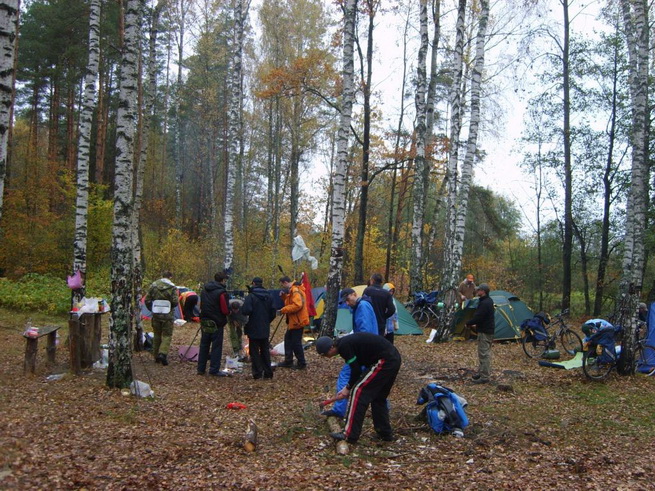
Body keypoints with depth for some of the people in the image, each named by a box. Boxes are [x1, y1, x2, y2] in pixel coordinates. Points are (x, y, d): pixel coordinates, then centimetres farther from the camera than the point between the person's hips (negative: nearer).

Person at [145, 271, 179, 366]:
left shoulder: (153, 285, 3)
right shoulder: (172, 287, -8)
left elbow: (147, 300, 3)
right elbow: (175, 302, -13)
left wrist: (152, 310, 15)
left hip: (156, 315, 4)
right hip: (167, 315, -4)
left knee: (157, 335, 14)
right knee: (167, 335, 3)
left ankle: (156, 356, 20)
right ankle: (163, 353, -15)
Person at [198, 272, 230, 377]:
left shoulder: (204, 290, 8)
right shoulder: (221, 293, -17)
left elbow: (201, 306, 14)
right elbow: (225, 310, -18)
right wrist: (229, 311, 3)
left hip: (204, 322, 7)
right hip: (216, 324, -7)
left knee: (204, 346, 14)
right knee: (216, 346, 1)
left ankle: (201, 369, 20)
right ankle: (214, 370, 3)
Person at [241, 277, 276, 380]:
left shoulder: (251, 296, -15)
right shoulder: (268, 297, 4)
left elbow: (245, 311, -26)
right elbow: (273, 313, 7)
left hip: (254, 330, -5)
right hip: (265, 330, 5)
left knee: (255, 352, 3)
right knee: (265, 350, 14)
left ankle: (257, 373, 2)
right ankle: (268, 372, 15)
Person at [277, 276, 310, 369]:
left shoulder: (295, 291, -20)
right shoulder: (291, 291, 13)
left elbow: (297, 305, -30)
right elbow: (289, 303, 22)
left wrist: (283, 310, -22)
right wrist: (283, 296, 5)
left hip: (297, 322, -11)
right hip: (293, 321, 11)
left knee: (296, 343, -4)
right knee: (288, 339, 17)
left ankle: (301, 363, 7)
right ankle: (288, 361, 26)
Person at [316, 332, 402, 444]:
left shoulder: (344, 346, -13)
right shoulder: (347, 342, 16)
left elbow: (356, 370, -10)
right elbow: (357, 367, 24)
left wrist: (348, 388, 5)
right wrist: (349, 387, 22)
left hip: (384, 361, -10)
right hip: (394, 359, 10)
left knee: (358, 391, -5)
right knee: (379, 397, 21)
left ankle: (350, 435, -2)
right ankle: (385, 433, 28)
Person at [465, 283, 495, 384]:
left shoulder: (485, 303, -22)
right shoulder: (488, 301, 12)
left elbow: (478, 317, -23)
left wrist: (468, 323, -8)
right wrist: (475, 324, 14)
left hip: (485, 332, -11)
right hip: (488, 330, 11)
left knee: (484, 354, -6)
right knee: (484, 353, 18)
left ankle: (485, 377, -3)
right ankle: (481, 372, 28)